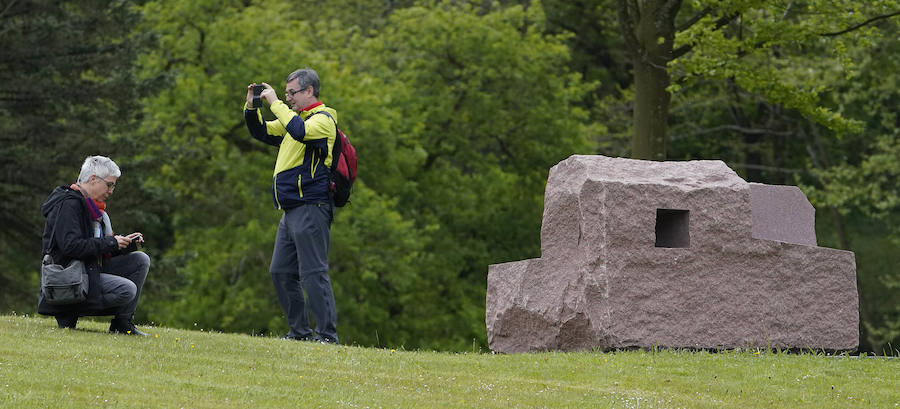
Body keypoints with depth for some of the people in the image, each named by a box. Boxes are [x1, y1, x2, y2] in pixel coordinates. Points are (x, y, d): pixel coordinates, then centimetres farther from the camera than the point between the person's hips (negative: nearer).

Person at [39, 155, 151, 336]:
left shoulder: (92, 206, 18)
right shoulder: (68, 204, -14)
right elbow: (70, 245, -25)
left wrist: (126, 243, 4)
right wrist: (111, 243, -19)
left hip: (92, 270, 10)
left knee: (141, 260, 4)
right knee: (127, 290, -26)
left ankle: (124, 323, 0)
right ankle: (69, 312, -9)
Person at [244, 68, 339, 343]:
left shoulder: (323, 119, -7)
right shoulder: (295, 117, 21)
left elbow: (300, 131, -28)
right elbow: (261, 132, 29)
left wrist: (275, 103, -20)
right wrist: (251, 107, 11)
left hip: (310, 209, -10)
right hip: (291, 211, 10)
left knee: (313, 272, -12)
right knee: (281, 272, 10)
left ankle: (327, 334, -12)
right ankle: (300, 331, 16)